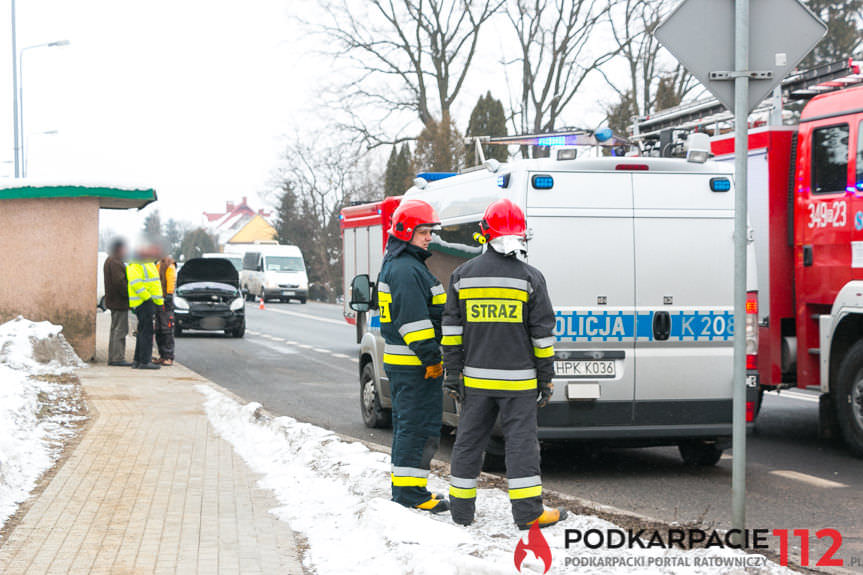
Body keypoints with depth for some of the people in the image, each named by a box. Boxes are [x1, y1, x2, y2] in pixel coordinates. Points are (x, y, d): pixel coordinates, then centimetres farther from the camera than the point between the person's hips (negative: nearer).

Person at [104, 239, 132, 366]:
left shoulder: (110, 261, 19)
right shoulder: (115, 262, -16)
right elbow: (119, 282, -23)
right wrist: (130, 295, -17)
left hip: (114, 302, 11)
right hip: (119, 302, -11)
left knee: (115, 329, 13)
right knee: (120, 329, -10)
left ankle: (113, 358, 16)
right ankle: (118, 358, -10)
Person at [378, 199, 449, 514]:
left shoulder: (396, 265, 18)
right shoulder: (407, 270, -18)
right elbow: (414, 319, -24)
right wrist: (431, 358, -21)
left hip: (399, 361, 11)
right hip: (414, 364, -11)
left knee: (407, 425, 17)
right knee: (419, 426, -7)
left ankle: (404, 489, 25)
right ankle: (410, 491, -5)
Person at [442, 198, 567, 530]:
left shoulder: (463, 275, 3)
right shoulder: (530, 279, -5)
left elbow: (451, 330, 4)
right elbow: (542, 333, -4)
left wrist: (453, 375, 9)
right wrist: (546, 378, 3)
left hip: (476, 378, 3)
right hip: (518, 380, -3)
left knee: (469, 440, 11)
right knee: (521, 441, 0)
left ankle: (461, 509, 17)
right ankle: (528, 512, -1)